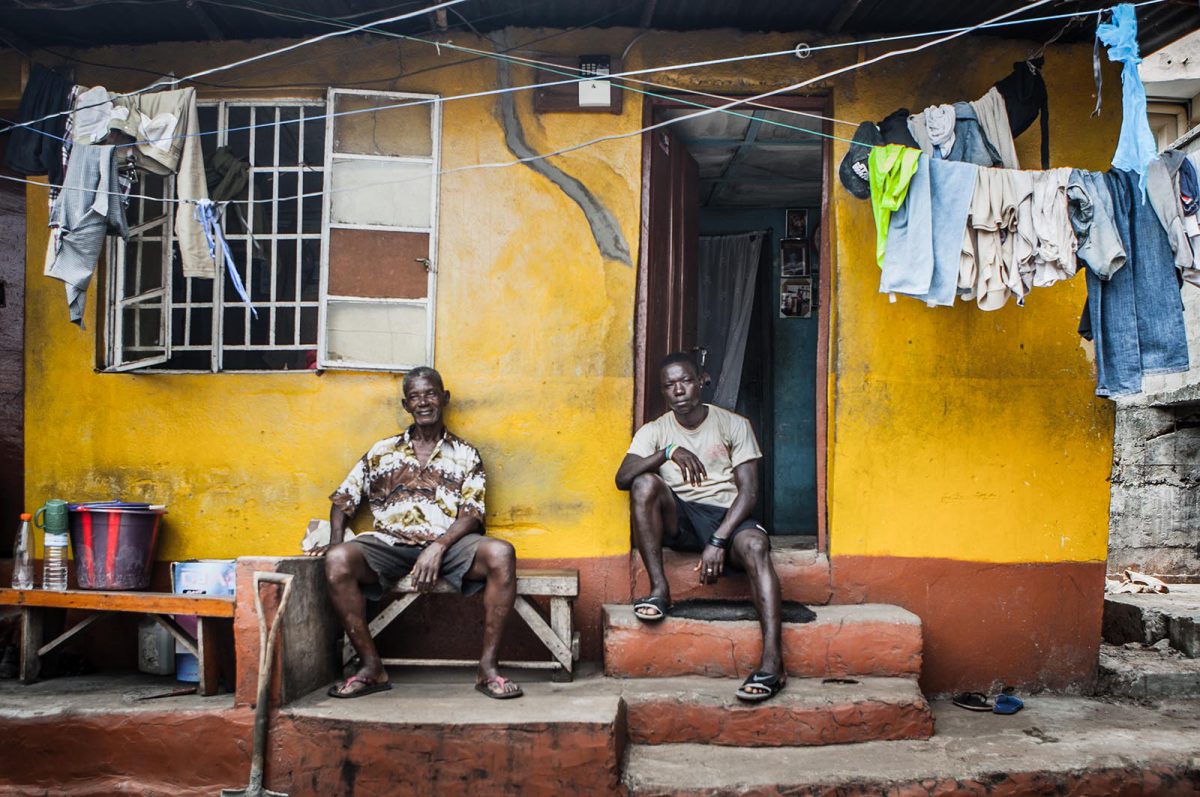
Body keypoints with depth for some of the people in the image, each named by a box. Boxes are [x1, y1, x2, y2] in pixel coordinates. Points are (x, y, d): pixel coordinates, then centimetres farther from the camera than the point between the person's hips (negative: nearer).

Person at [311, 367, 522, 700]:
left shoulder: (465, 456, 12)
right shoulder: (382, 451, 16)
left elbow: (472, 515, 0)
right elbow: (343, 500, 16)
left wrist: (438, 548, -17)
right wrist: (335, 542, -4)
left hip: (449, 544, -1)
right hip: (390, 544, 1)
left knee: (501, 554, -32)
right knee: (338, 560, -30)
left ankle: (487, 667, -24)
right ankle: (371, 667, -18)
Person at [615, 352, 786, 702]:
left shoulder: (733, 424, 4)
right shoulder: (654, 431, 9)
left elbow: (748, 491, -5)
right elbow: (622, 478, -8)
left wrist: (718, 541, -20)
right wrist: (669, 453, -23)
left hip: (727, 516, -2)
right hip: (679, 520, 2)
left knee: (754, 545, -36)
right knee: (645, 484, -27)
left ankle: (773, 661, -46)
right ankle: (659, 589, -23)